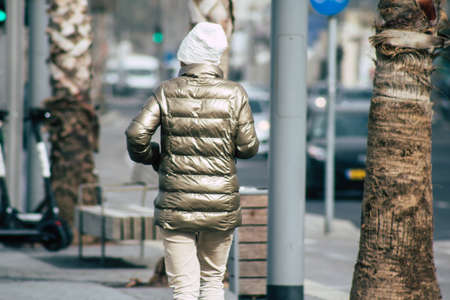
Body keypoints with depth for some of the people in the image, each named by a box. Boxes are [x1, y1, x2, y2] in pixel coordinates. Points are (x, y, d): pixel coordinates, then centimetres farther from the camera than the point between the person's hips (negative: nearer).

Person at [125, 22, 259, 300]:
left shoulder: (167, 92, -1)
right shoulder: (234, 94, -3)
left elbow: (136, 133, -9)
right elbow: (248, 147, -3)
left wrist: (150, 157, 11)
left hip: (177, 204, 0)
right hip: (221, 203, 0)